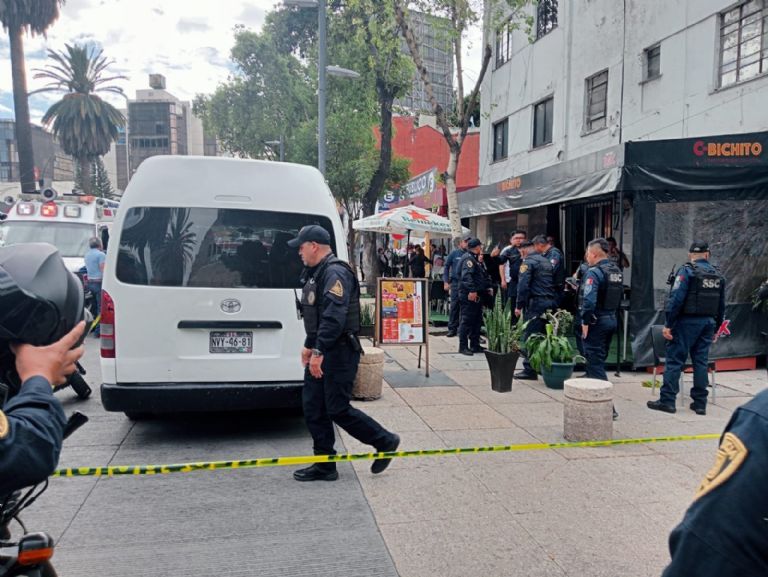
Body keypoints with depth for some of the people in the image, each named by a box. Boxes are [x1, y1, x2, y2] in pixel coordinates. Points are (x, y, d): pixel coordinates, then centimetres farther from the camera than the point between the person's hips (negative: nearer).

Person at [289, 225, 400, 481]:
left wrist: (319, 351, -29)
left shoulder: (335, 273, -17)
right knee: (313, 408, 9)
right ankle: (325, 466, 19)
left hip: (339, 353, -10)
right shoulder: (316, 273, 17)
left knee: (338, 409, -4)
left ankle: (385, 442, 15)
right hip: (321, 353, 10)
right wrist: (309, 345, 26)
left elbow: (334, 317, -27)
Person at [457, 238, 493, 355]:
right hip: (469, 295, -10)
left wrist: (488, 287, 16)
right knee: (467, 321, -7)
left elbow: (484, 275, 27)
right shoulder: (468, 258, -11)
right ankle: (463, 346, -3)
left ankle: (475, 345, 21)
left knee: (477, 321, 13)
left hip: (477, 295, 10)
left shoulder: (477, 259, 21)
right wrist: (472, 290, -30)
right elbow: (467, 276, -23)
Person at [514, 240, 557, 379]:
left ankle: (529, 370, -3)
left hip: (536, 303, -8)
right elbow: (554, 283, 20)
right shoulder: (546, 261, 20)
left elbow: (523, 285, -15)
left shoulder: (528, 262, -5)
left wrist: (519, 306, -13)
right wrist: (553, 302, 20)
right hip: (551, 302, 8)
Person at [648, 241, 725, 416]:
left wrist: (668, 324, -14)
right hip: (708, 322, 6)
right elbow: (721, 305, 14)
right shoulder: (718, 275, 11)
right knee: (701, 361, 10)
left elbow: (676, 298, -17)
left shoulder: (686, 271, -9)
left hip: (687, 322, -6)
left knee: (674, 360, -2)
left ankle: (667, 400, -1)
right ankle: (700, 403, 14)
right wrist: (716, 327, 21)